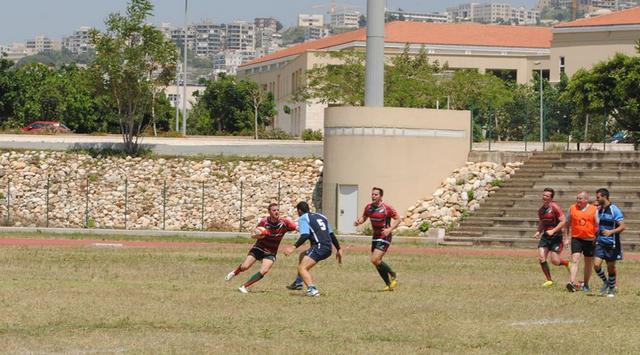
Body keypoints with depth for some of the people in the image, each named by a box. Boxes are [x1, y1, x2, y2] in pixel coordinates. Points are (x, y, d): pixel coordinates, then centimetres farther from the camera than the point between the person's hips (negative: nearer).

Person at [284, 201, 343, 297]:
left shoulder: (303, 218, 2)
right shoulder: (320, 216, 25)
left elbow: (305, 235, -15)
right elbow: (331, 235, 26)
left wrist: (294, 247, -20)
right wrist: (338, 249, 31)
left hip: (319, 246, -8)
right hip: (328, 249, 8)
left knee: (302, 268, -15)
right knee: (302, 256, 30)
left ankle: (312, 289, -36)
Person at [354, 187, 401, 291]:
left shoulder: (387, 208, -15)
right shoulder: (368, 207, 3)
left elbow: (397, 219, -8)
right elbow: (364, 217, 17)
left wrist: (390, 229, -22)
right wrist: (358, 222, -6)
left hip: (385, 237, -7)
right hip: (375, 236, 7)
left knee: (375, 260, -18)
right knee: (376, 262, 7)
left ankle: (393, 275, 2)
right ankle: (389, 284, 20)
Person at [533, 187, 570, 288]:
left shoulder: (555, 208, -12)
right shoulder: (541, 210, 10)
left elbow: (563, 221, -15)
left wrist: (553, 231, -21)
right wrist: (539, 232, 4)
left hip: (556, 236, -6)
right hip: (545, 236, 6)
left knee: (555, 261, -9)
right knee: (541, 257, -8)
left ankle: (567, 263, 25)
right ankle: (549, 280, 4)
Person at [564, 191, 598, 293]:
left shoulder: (594, 210, 0)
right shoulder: (572, 208, 4)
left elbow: (598, 225, 3)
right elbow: (567, 224, 12)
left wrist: (597, 239, -3)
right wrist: (566, 238, 8)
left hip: (590, 240, 0)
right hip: (576, 239, 0)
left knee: (588, 263, 10)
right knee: (575, 260, -16)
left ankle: (585, 284, 25)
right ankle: (572, 283, -25)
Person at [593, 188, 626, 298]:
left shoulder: (614, 210, -12)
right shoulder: (599, 210, 9)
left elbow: (622, 226, -16)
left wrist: (611, 232, -31)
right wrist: (596, 236, 18)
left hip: (612, 243, -5)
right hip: (600, 242, 5)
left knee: (611, 267, 4)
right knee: (596, 265, -9)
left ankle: (612, 289, 22)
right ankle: (605, 282, 15)